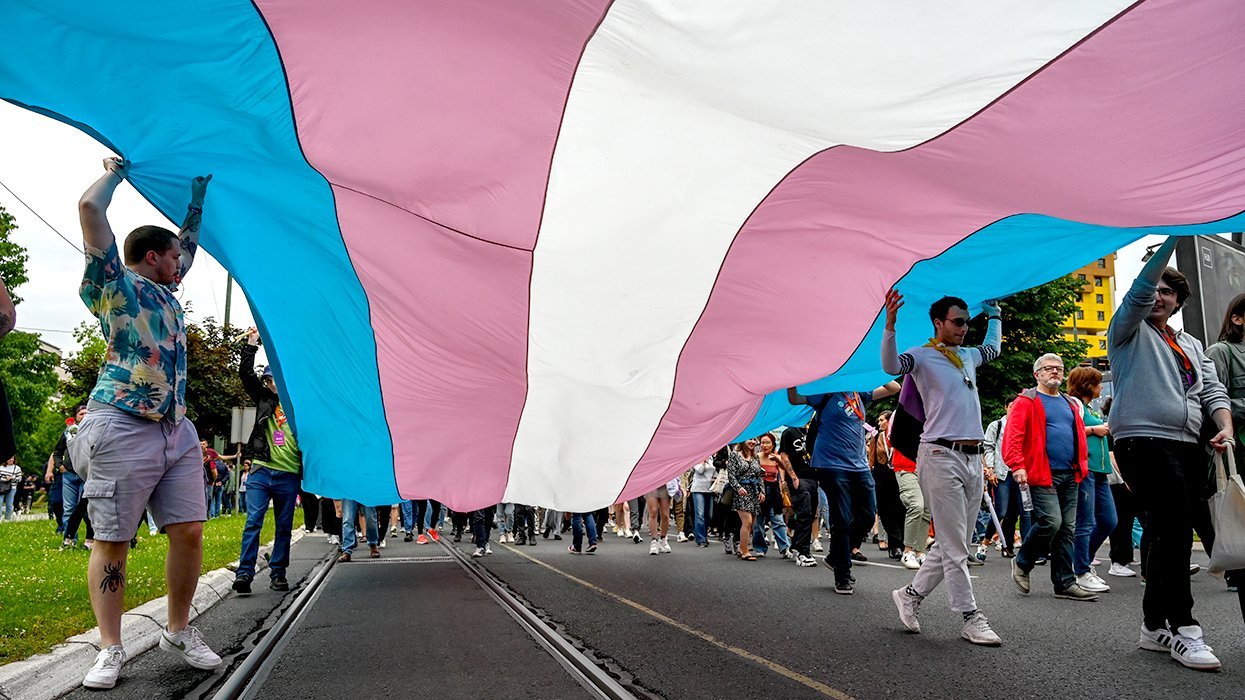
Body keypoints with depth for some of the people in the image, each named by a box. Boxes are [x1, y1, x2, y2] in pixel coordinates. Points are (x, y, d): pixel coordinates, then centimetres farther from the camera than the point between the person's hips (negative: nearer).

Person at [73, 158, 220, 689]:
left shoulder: (166, 292, 23)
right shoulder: (116, 284, 3)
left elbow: (188, 243, 38)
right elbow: (90, 208, -5)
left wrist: (198, 195, 37)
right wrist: (116, 173, 12)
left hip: (177, 429, 7)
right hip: (122, 427, -7)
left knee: (189, 531, 2)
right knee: (112, 541, -1)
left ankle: (178, 632, 16)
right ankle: (110, 650, 7)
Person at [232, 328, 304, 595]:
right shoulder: (264, 399, 10)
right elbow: (245, 374, 5)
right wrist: (251, 345, 0)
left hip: (289, 475, 0)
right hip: (261, 472, 0)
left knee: (284, 527, 7)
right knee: (253, 522, -7)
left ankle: (278, 574, 15)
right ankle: (244, 574, -5)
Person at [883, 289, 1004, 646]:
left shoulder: (968, 355, 19)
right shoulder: (922, 355, -3)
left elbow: (992, 348, 42)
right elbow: (891, 365, -25)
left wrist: (994, 313, 41)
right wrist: (890, 324, -36)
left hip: (973, 458, 8)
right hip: (941, 457, -8)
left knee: (953, 543, 11)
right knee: (954, 546, -3)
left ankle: (911, 594, 24)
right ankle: (971, 618, 5)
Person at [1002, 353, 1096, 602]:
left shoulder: (1071, 404, 20)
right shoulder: (1026, 401, -1)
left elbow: (1079, 435, 25)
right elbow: (1012, 436, -11)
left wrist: (1081, 466, 14)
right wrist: (1017, 466, -22)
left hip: (1070, 476, 7)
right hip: (1043, 475, -7)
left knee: (1068, 529, 6)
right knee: (1051, 521, -16)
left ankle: (1065, 583, 12)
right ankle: (1022, 563, 7)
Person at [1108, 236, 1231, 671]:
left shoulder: (1191, 345, 26)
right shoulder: (1131, 331, 8)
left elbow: (1212, 388, 17)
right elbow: (1139, 290, -8)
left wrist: (1225, 425, -2)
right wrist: (1170, 240, -10)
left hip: (1186, 445, 7)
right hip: (1143, 441, -7)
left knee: (1167, 534, 6)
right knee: (1174, 530, -16)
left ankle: (1155, 626, 12)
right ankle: (1182, 628, -11)